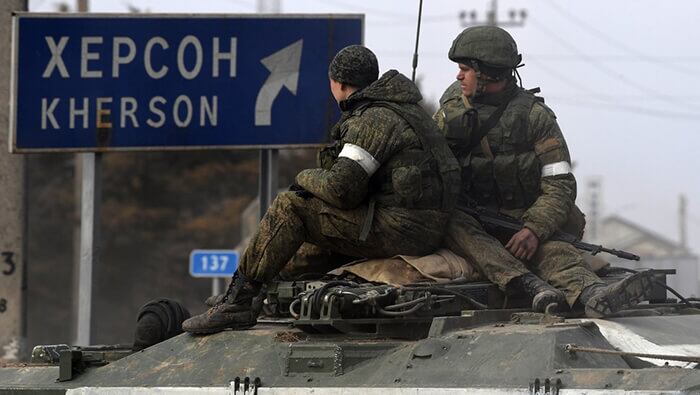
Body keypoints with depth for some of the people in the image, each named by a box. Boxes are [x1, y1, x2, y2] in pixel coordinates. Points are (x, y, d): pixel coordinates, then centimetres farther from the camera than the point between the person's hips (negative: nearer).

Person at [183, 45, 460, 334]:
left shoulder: (374, 120, -13)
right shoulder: (404, 107, 20)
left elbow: (341, 188, -19)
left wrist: (306, 178, 1)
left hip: (399, 229, -10)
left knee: (289, 208, -9)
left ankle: (237, 301, -8)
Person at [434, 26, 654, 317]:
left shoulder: (535, 116, 0)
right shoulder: (449, 114, 7)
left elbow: (560, 186, -6)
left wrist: (534, 230, -25)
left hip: (522, 225, -1)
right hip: (471, 222, 1)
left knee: (549, 247, -34)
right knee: (454, 224, -35)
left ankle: (592, 294, -66)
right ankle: (532, 285, -54)